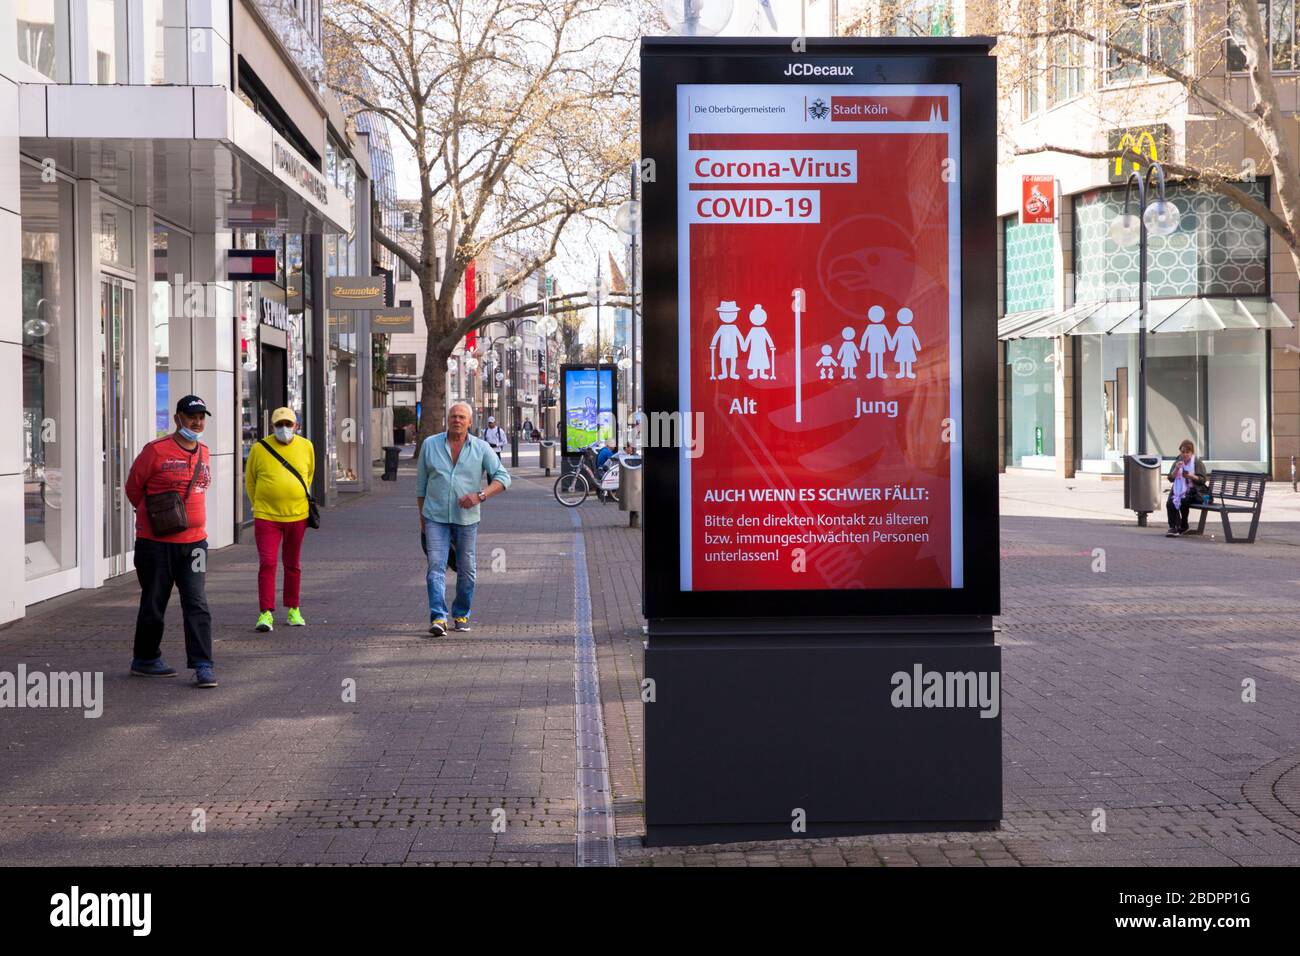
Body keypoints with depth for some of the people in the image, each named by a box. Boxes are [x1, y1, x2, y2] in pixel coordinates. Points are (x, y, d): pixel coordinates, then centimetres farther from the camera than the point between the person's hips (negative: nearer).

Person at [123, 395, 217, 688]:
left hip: (194, 540, 4)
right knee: (153, 604, 8)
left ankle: (203, 666, -6)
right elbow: (133, 487, 2)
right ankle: (145, 659, 25)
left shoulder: (203, 453, 10)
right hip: (156, 542, -4)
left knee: (197, 603, -5)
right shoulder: (156, 450, -9)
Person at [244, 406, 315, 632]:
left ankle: (293, 610, 23)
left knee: (293, 565, 12)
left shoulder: (306, 447, 2)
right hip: (267, 517, -2)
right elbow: (250, 481, 8)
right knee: (267, 563, -8)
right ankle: (266, 613, -6)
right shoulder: (259, 448, -5)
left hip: (297, 516, 2)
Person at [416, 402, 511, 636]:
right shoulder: (430, 445, 2)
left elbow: (503, 478, -5)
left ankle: (461, 615, 26)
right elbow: (421, 483, 11)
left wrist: (480, 496, -20)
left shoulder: (481, 448, -1)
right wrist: (422, 516, 12)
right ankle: (438, 618, -18)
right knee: (436, 566, -12)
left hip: (466, 518, 1)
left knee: (466, 569, 9)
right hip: (436, 517, 0)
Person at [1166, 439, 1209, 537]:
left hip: (1192, 491, -3)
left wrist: (1191, 476, -20)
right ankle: (1173, 527, -25)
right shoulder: (1177, 461, 14)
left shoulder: (1198, 462, 3)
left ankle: (1183, 527, -14)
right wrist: (1176, 469, -10)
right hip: (1178, 490, 3)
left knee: (1183, 501, -34)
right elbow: (1170, 478, 8)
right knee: (1169, 503, -28)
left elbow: (1203, 480, -3)